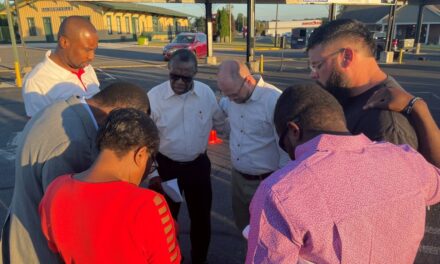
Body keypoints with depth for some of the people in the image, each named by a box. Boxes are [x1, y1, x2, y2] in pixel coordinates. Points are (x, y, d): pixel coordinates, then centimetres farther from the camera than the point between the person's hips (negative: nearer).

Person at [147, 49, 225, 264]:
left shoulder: (206, 93, -7)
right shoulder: (154, 96, -14)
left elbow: (220, 124, 8)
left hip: (198, 165, 2)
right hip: (166, 166, -2)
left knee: (201, 217, 17)